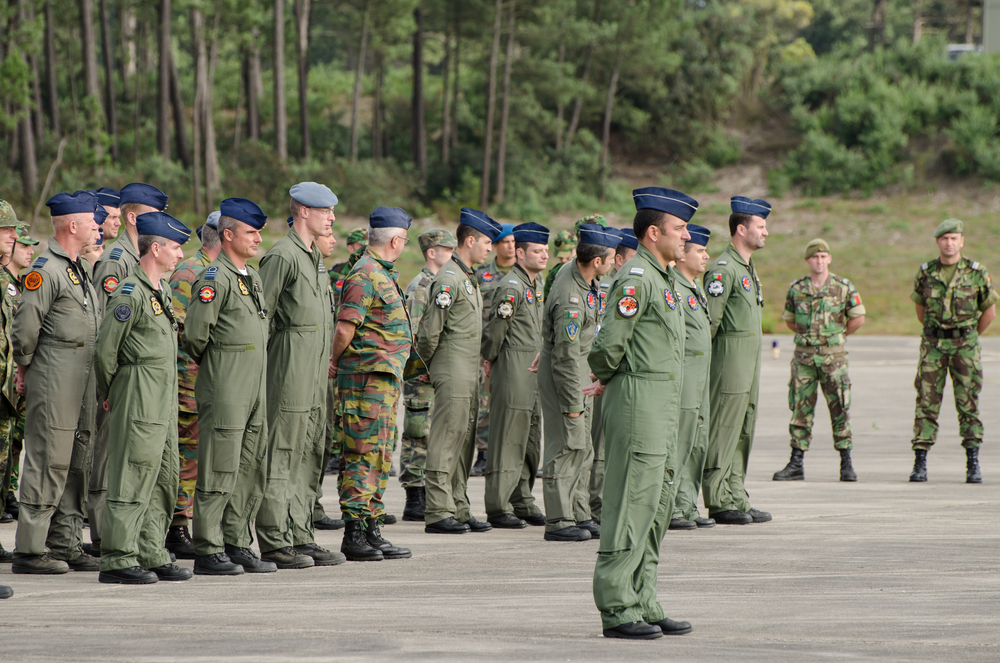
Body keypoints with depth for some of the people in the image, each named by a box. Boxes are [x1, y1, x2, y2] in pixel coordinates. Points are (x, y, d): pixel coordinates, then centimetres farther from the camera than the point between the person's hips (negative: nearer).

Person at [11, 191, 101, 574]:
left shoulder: (82, 269, 17)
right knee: (48, 462, -8)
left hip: (83, 378, 9)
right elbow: (25, 326, -15)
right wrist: (25, 367, -3)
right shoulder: (46, 270, -13)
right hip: (54, 380, -9)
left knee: (77, 463, 10)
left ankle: (65, 544, 15)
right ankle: (30, 550, -6)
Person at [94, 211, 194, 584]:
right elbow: (105, 347, -13)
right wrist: (108, 395, -1)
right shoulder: (131, 293, -14)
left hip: (164, 400, 9)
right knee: (134, 477, -8)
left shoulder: (162, 289, 16)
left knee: (164, 480, 10)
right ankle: (118, 560, -6)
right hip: (139, 399, -9)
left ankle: (152, 556, 16)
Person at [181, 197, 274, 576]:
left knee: (250, 473, 10)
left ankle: (236, 545, 17)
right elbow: (194, 332, -17)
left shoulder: (253, 277, 16)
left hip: (254, 388, 9)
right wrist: (205, 361, 0)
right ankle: (208, 552, -2)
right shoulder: (215, 278, -13)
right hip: (224, 388, -9)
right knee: (219, 473, -6)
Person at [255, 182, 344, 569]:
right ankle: (274, 544, -6)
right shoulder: (282, 256, -11)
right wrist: (262, 363, -14)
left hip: (315, 372, 10)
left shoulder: (315, 257, 19)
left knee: (310, 455, 11)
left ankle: (300, 538, 15)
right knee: (281, 455, -7)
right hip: (290, 370, -10)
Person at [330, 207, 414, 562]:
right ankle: (354, 535, -9)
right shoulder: (365, 276, -15)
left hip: (386, 379, 10)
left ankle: (372, 530, 17)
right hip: (367, 376, -10)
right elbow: (344, 329, -18)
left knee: (380, 457, 12)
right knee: (363, 455, -9)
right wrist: (335, 365, -4)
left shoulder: (383, 275, 19)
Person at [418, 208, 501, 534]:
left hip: (469, 373, 10)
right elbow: (430, 330, -17)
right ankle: (438, 513, -9)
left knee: (464, 442, 11)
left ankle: (458, 510, 16)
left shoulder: (469, 279, 18)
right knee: (446, 441, -9)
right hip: (452, 372, -10)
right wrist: (430, 365, -4)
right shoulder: (448, 279, -14)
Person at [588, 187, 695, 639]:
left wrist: (607, 379, 16)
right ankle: (618, 611, -7)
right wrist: (606, 376, -1)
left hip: (663, 407, 10)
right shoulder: (636, 277, -15)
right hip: (638, 402, -10)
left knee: (656, 508, 12)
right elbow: (609, 341, -19)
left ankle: (644, 606, 17)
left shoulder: (660, 278, 18)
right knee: (631, 507, -8)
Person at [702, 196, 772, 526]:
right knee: (723, 431, -6)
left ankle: (737, 500, 16)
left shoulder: (748, 268, 18)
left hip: (750, 360, 10)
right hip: (729, 361, -10)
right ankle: (719, 502, -3)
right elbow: (710, 319, -16)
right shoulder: (723, 269, -14)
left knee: (744, 430, 11)